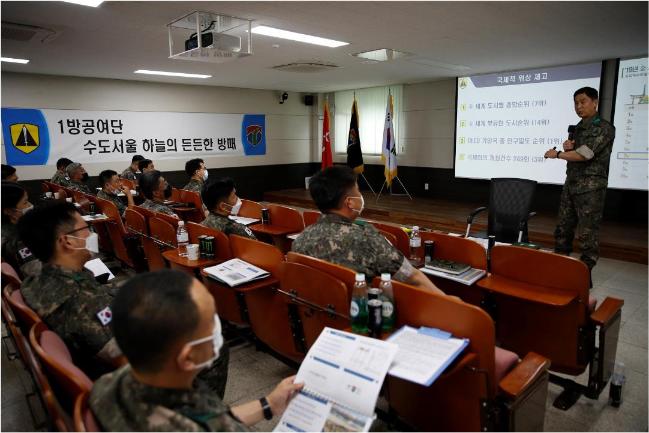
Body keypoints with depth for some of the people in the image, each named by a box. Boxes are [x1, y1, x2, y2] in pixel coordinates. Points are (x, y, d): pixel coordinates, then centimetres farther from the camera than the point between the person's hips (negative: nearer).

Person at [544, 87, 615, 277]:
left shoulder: (604, 128, -8)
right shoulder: (577, 128, 15)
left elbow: (583, 155, -17)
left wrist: (557, 154, -5)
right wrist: (568, 147, 0)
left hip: (591, 188, -7)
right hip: (570, 184, 7)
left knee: (587, 233, -3)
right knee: (562, 228, 9)